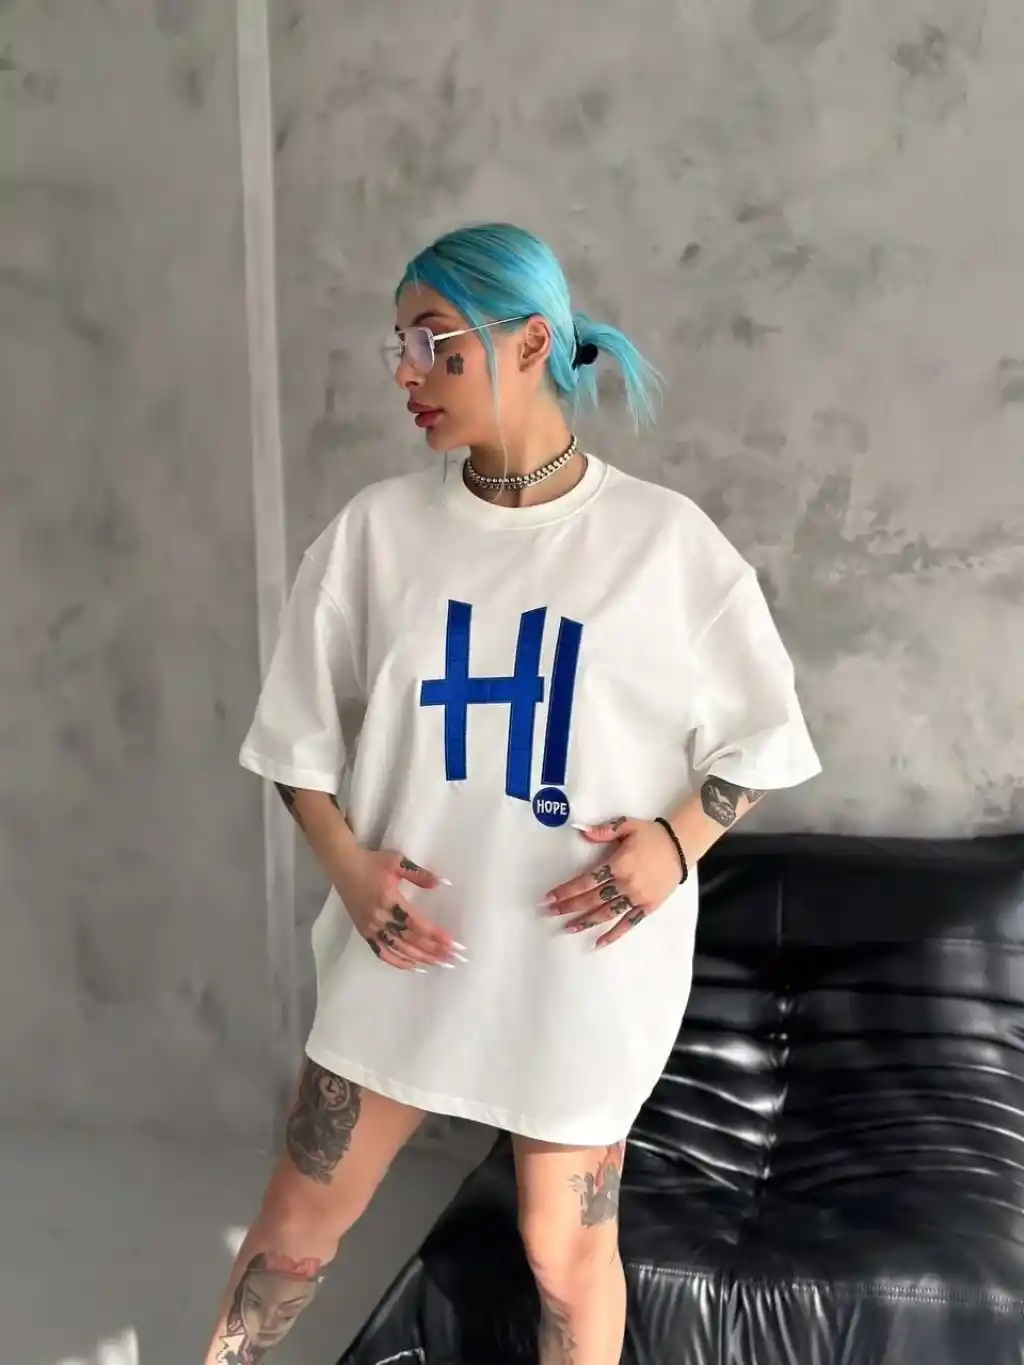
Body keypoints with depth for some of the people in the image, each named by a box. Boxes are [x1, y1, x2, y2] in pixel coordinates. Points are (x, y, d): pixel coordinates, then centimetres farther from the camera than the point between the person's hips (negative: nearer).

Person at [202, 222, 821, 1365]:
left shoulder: (664, 537, -8)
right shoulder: (377, 528, -2)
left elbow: (761, 732, 2)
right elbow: (297, 727, 5)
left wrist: (681, 838, -14)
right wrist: (347, 863, -10)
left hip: (584, 956, -2)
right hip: (405, 942, 2)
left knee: (568, 1248, 14)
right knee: (301, 1217, 14)